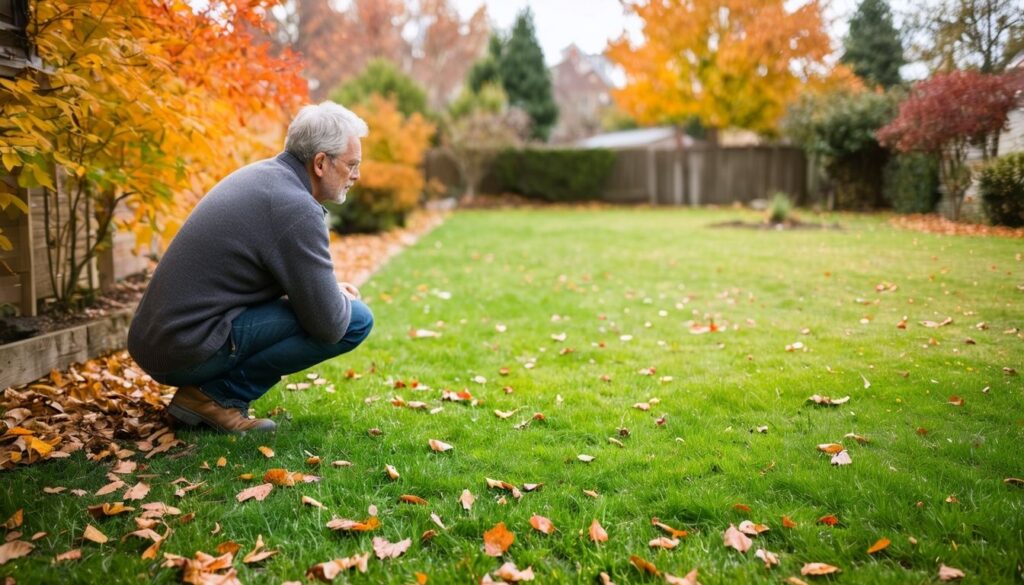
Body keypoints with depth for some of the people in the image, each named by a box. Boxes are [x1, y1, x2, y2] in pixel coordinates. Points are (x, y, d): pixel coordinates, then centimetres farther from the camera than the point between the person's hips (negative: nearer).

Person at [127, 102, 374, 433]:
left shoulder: (260, 174, 11)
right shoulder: (296, 209, -18)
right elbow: (328, 324, -17)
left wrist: (331, 289, 13)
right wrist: (345, 300, 5)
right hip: (190, 352, -9)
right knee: (357, 320, -10)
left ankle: (209, 388, 12)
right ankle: (220, 395, -6)